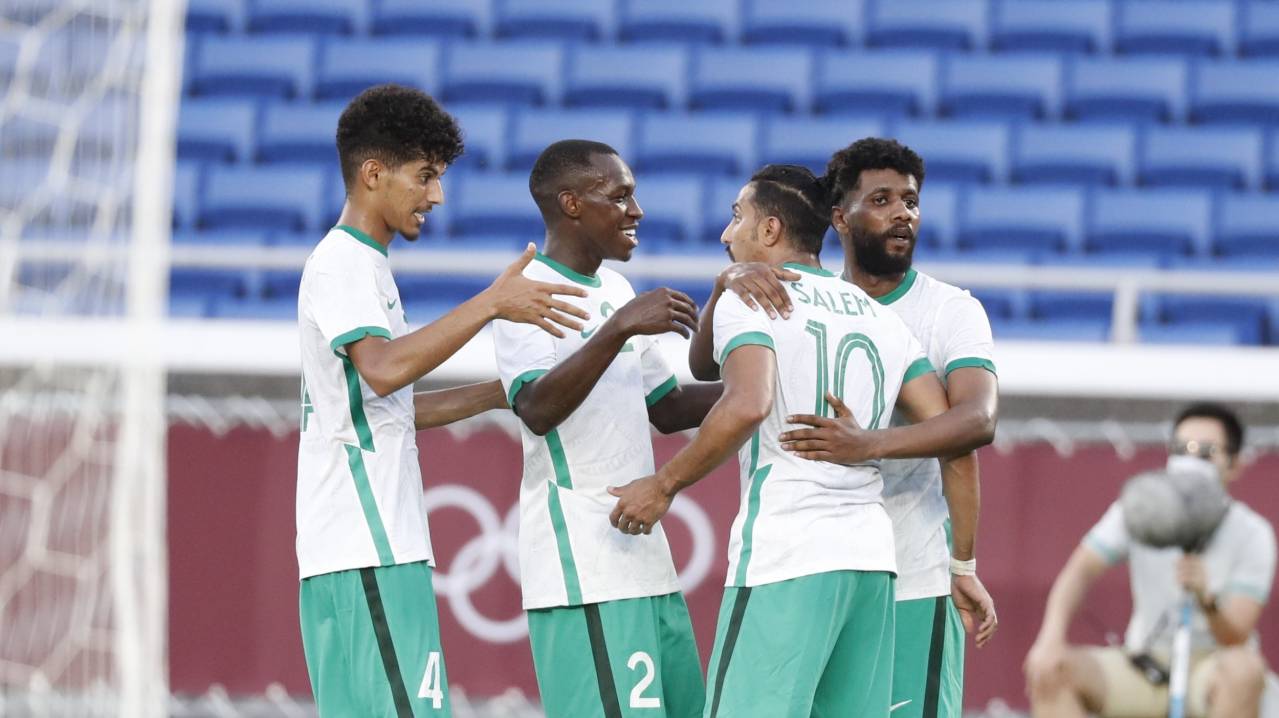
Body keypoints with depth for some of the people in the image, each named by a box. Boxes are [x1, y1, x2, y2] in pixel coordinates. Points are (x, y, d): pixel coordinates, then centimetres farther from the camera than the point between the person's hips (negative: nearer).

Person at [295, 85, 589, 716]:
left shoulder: (360, 263, 22)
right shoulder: (343, 262, -9)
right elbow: (382, 369, -27)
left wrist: (499, 394, 22)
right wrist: (492, 304, -27)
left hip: (379, 548, 10)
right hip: (367, 551, -10)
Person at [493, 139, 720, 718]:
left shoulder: (616, 291, 18)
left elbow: (667, 408, 25)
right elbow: (538, 410, -24)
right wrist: (620, 328, -31)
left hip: (645, 556, 9)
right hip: (581, 568, -9)